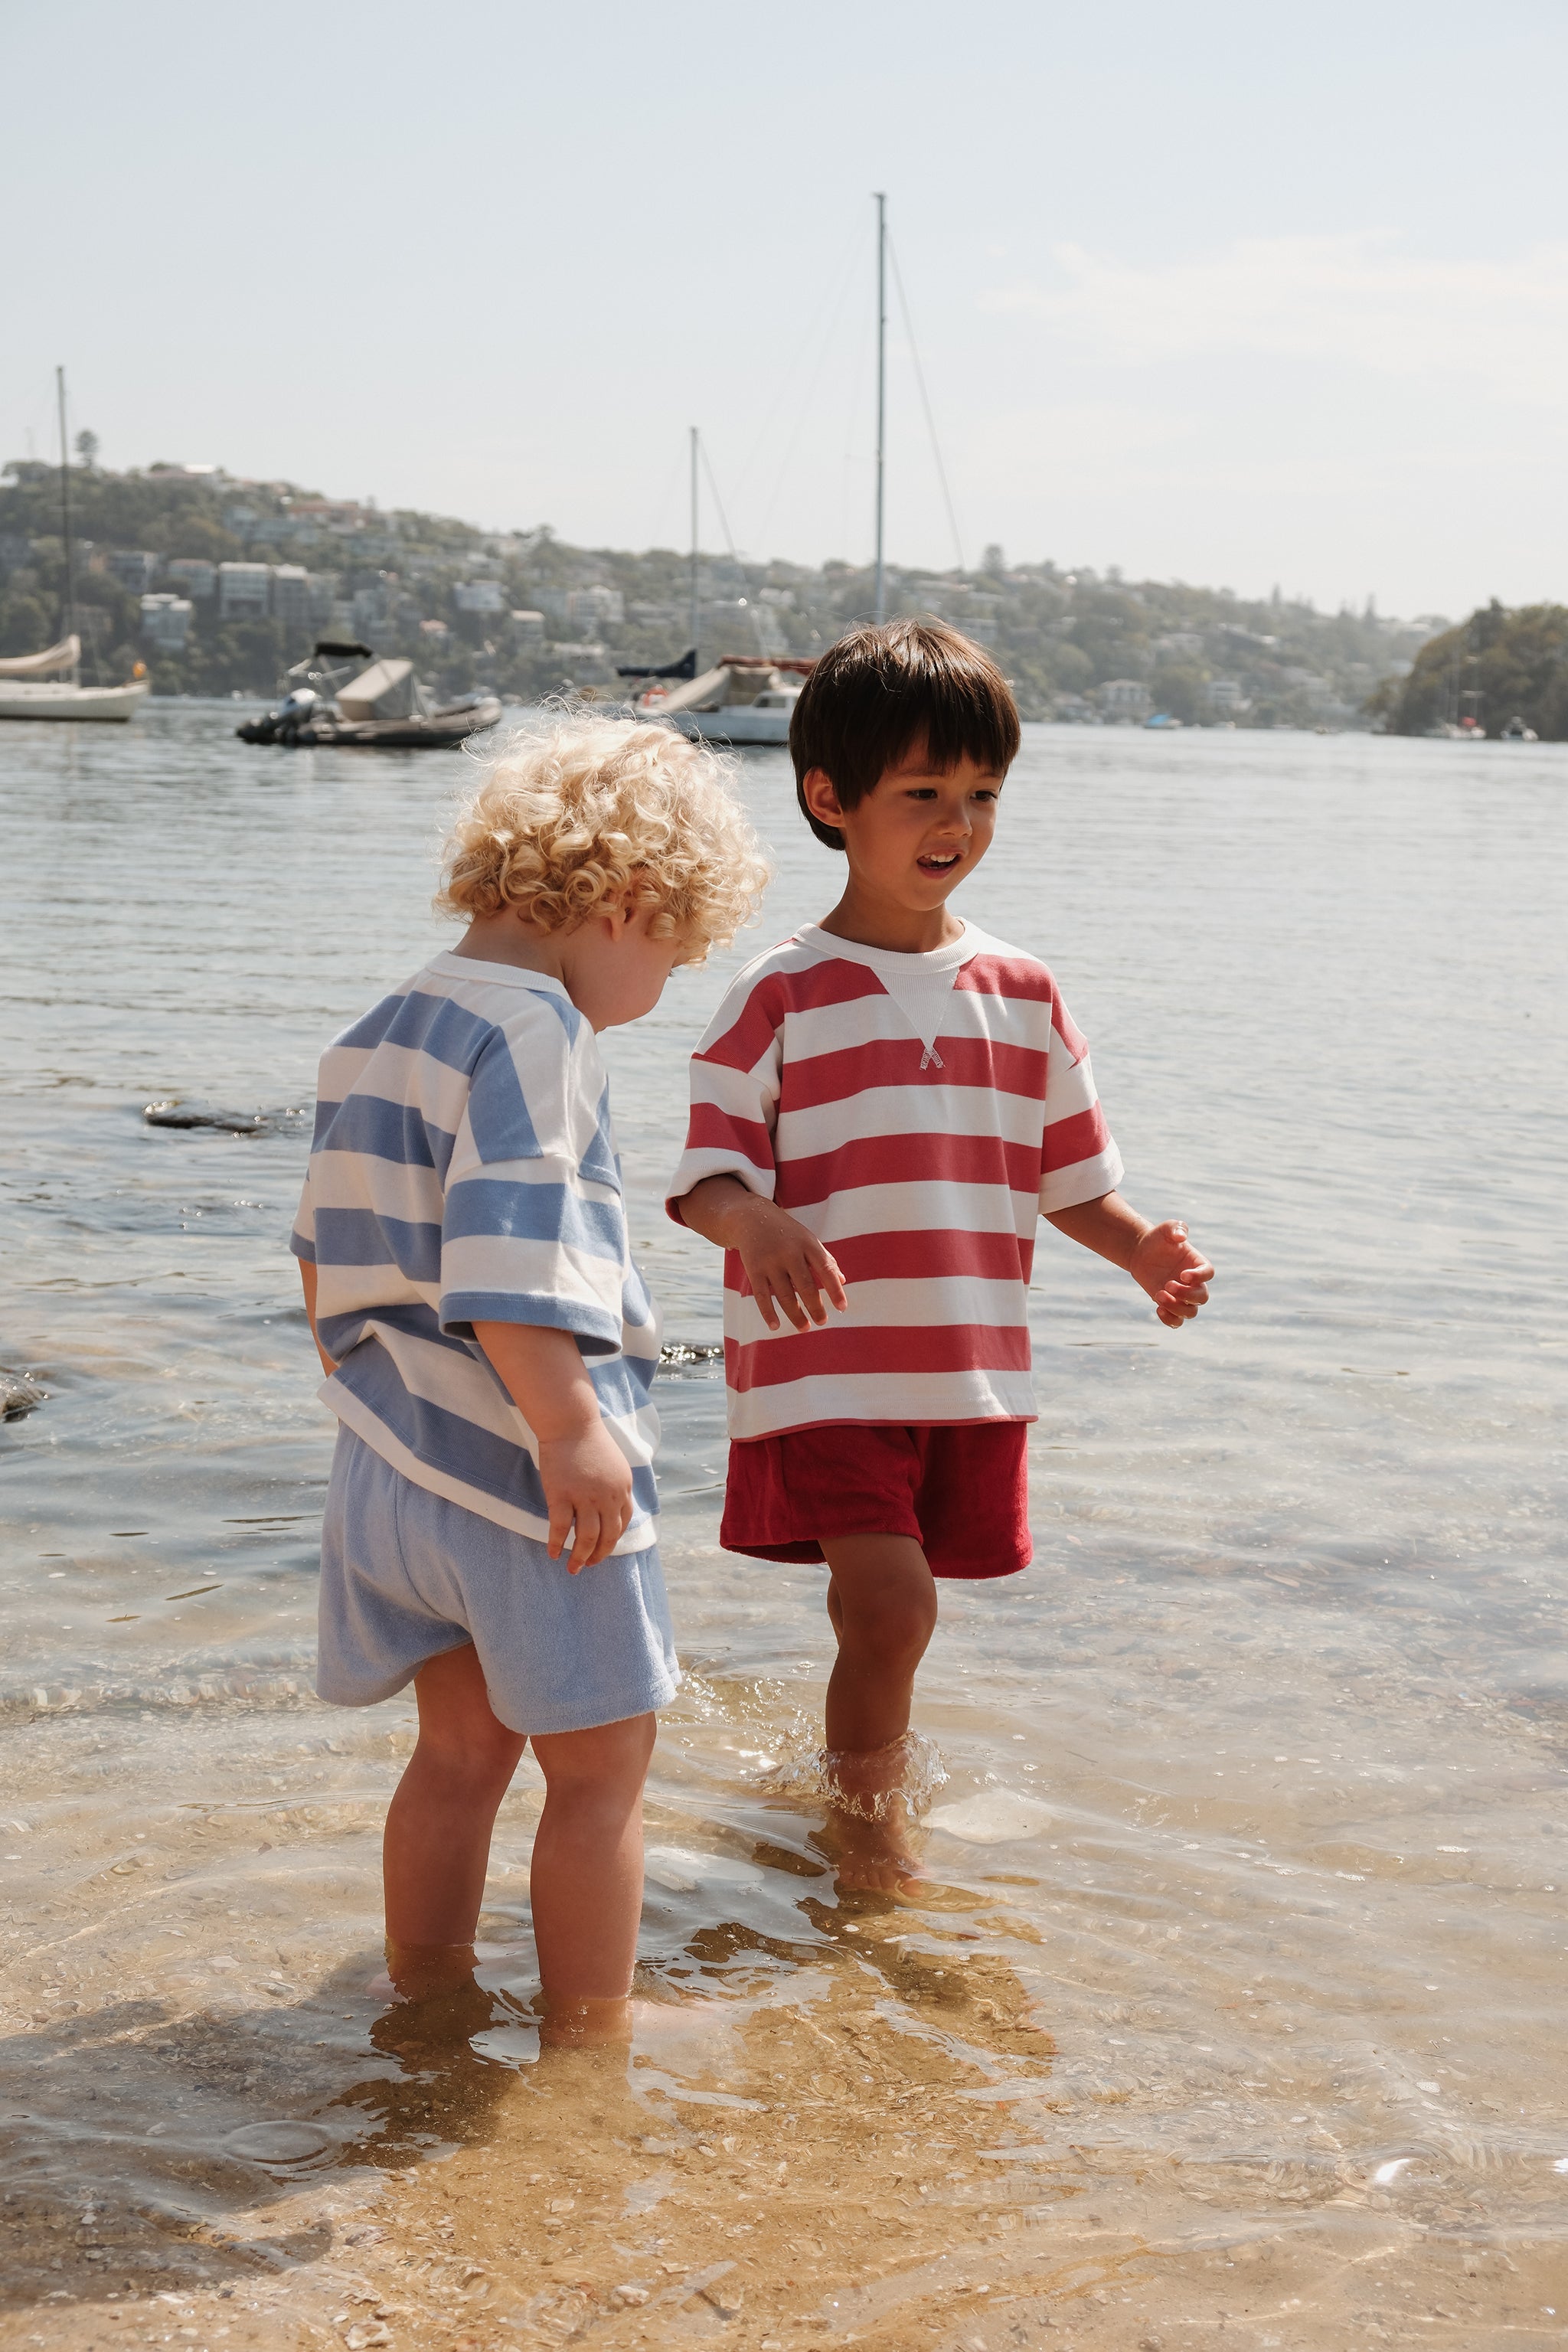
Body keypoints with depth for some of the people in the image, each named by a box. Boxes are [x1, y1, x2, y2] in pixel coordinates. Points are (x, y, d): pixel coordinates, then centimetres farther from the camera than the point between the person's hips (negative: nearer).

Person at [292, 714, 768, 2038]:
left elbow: (331, 1256, 21)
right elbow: (503, 1256, -26)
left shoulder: (378, 1037, 14)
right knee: (601, 1767, 6)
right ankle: (590, 2042, 13)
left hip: (392, 1462, 9)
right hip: (525, 1474, -9)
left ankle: (426, 1993, 31)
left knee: (464, 1746, 21)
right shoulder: (533, 1028, -15)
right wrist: (571, 1428, -26)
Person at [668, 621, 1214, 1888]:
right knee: (891, 1599, -14)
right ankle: (865, 1805, 10)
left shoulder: (1024, 993, 7)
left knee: (889, 1607, 12)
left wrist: (1143, 1248, -6)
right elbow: (710, 1173, -10)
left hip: (973, 1366, 4)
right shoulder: (783, 994, -6)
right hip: (824, 1361, -4)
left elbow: (1065, 1174, 13)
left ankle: (868, 1761, 39)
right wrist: (756, 1225, -32)